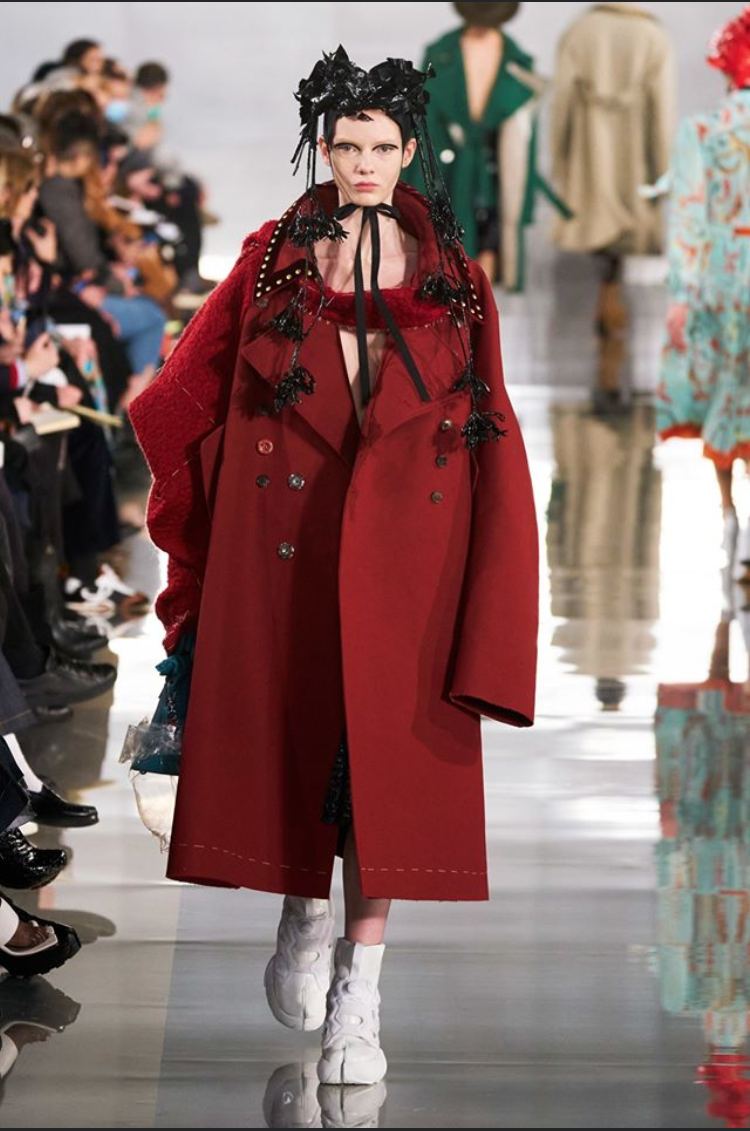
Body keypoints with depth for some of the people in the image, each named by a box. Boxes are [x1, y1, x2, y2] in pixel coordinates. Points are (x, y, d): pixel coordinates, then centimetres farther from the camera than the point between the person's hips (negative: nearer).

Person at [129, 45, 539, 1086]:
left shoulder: (455, 281, 4)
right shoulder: (272, 260, 4)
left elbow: (489, 435, 3)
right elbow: (191, 391, 12)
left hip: (404, 547, 0)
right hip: (283, 542, 0)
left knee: (386, 748, -2)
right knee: (288, 733, 5)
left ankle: (359, 996, 3)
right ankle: (304, 918, 32)